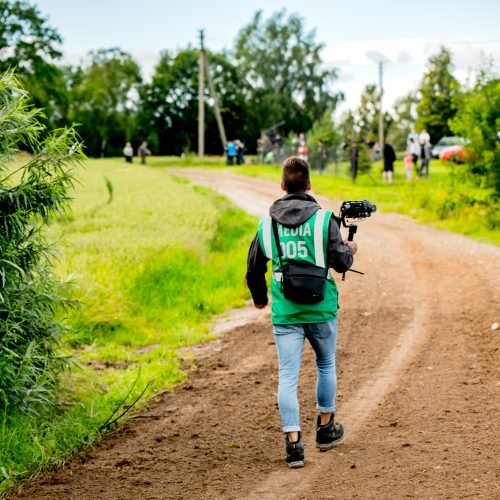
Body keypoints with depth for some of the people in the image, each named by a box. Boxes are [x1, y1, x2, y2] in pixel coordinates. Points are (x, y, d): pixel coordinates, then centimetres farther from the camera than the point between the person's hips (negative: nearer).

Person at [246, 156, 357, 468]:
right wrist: (350, 250, 15)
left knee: (288, 377, 1)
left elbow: (254, 269, 10)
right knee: (326, 366, 20)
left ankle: (293, 442, -7)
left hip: (284, 313, 1)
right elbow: (341, 262, -9)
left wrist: (259, 298, 29)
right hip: (321, 309, -1)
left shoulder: (267, 223, 2)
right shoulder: (323, 219, -8)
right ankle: (326, 429, 32)